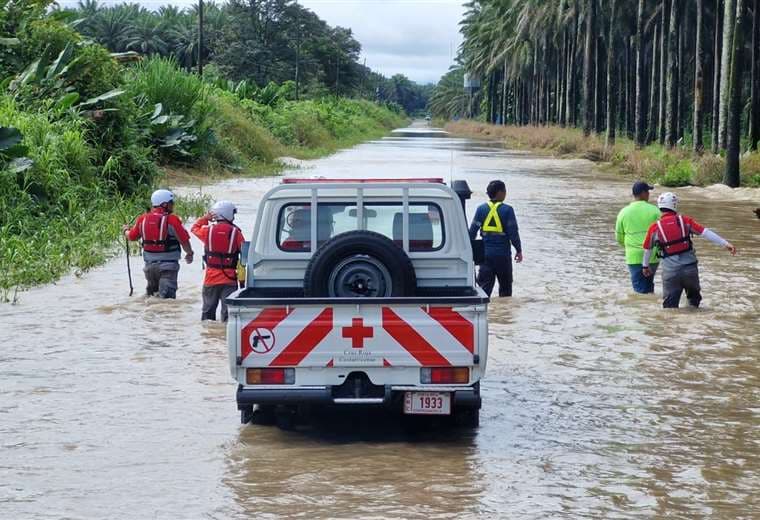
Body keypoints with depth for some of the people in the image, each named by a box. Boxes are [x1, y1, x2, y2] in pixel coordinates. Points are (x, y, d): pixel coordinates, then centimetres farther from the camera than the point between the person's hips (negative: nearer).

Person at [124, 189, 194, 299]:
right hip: (168, 264, -6)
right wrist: (189, 253, 8)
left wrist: (126, 230, 38)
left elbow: (132, 236, 14)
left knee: (151, 292, 26)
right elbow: (184, 240, -11)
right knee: (167, 295, -10)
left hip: (149, 264, 6)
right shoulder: (172, 220, -15)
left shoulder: (142, 219, 2)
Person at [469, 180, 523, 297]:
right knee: (505, 287, 14)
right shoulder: (507, 210, -8)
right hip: (503, 254, -2)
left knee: (484, 285, 0)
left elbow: (472, 231, 2)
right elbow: (513, 233, -9)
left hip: (486, 254, 2)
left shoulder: (481, 209, 1)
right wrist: (519, 250, 2)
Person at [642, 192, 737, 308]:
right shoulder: (685, 221, -1)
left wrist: (645, 266, 30)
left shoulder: (655, 228, -1)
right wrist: (725, 244, -7)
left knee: (670, 304, 6)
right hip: (690, 268, 1)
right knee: (694, 296, 26)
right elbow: (706, 232, -7)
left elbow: (647, 249, 13)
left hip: (670, 271, -1)